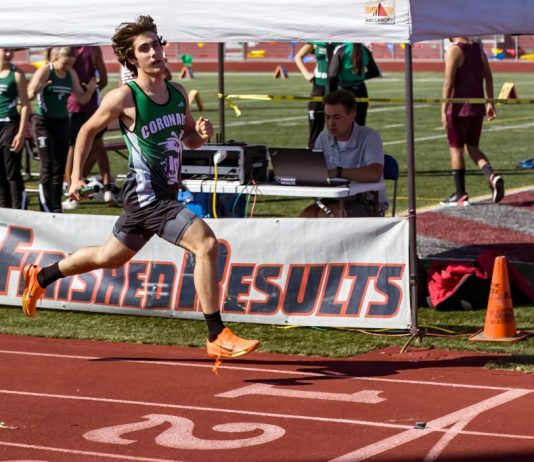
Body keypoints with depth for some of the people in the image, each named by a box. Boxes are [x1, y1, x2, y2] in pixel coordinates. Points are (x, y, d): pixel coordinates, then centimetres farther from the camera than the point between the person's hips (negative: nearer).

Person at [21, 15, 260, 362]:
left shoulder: (179, 93, 5)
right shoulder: (124, 98, -12)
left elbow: (189, 139, 18)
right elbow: (88, 130, 2)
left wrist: (201, 133, -5)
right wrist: (76, 176, 0)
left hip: (166, 196, 8)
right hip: (146, 195, -8)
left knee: (111, 257, 25)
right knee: (206, 244, -23)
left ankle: (40, 278, 47)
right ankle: (217, 338, -19)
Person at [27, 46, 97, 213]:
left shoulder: (71, 74, 4)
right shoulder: (44, 72, -11)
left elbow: (82, 99, 10)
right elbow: (29, 94, -17)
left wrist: (90, 90, -11)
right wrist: (36, 90, -40)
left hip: (62, 122, 6)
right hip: (44, 122, -5)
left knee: (60, 166, 7)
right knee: (47, 166, -9)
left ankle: (57, 206, 14)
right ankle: (47, 208, -6)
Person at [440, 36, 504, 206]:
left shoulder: (454, 50, -12)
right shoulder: (478, 48, 9)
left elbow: (449, 83, -16)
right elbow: (488, 77, 12)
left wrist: (444, 110, -14)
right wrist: (490, 103, 18)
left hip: (459, 109, -7)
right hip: (477, 108, 7)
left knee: (456, 150, 3)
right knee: (473, 148, 15)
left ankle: (460, 195, 5)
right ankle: (492, 177, -9)